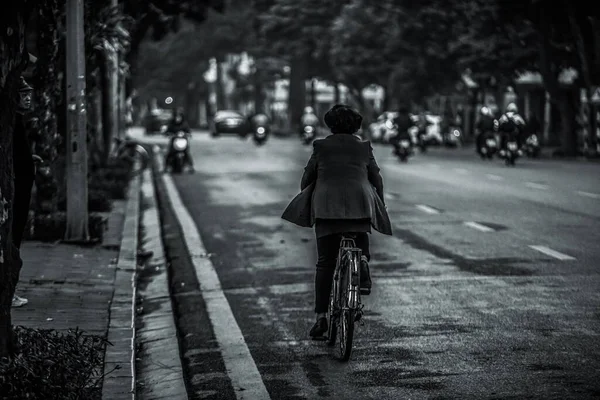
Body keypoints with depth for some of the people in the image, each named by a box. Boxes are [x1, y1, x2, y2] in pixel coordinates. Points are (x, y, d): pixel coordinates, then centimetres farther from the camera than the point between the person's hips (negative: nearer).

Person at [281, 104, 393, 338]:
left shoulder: (321, 146, 11)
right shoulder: (364, 147, 13)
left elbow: (307, 179, 12)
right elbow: (377, 180, 15)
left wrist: (307, 203, 27)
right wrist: (380, 205, 27)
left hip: (326, 206, 0)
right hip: (360, 205, 0)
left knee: (325, 264, 4)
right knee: (361, 241, 25)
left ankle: (321, 316, -1)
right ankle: (363, 260, -10)